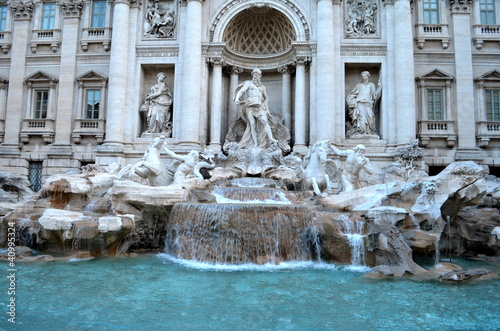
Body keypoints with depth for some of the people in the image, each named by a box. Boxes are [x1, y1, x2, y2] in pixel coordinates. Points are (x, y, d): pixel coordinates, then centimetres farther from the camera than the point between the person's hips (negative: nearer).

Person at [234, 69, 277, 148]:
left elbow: (266, 97, 35)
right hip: (250, 105, -2)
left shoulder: (262, 87, 24)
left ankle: (271, 139, -34)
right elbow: (241, 91, -3)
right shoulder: (248, 83, 12)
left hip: (259, 106, 2)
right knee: (252, 124, -14)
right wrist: (237, 98, -23)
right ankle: (255, 143, -18)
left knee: (265, 121, -20)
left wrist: (265, 106, 22)